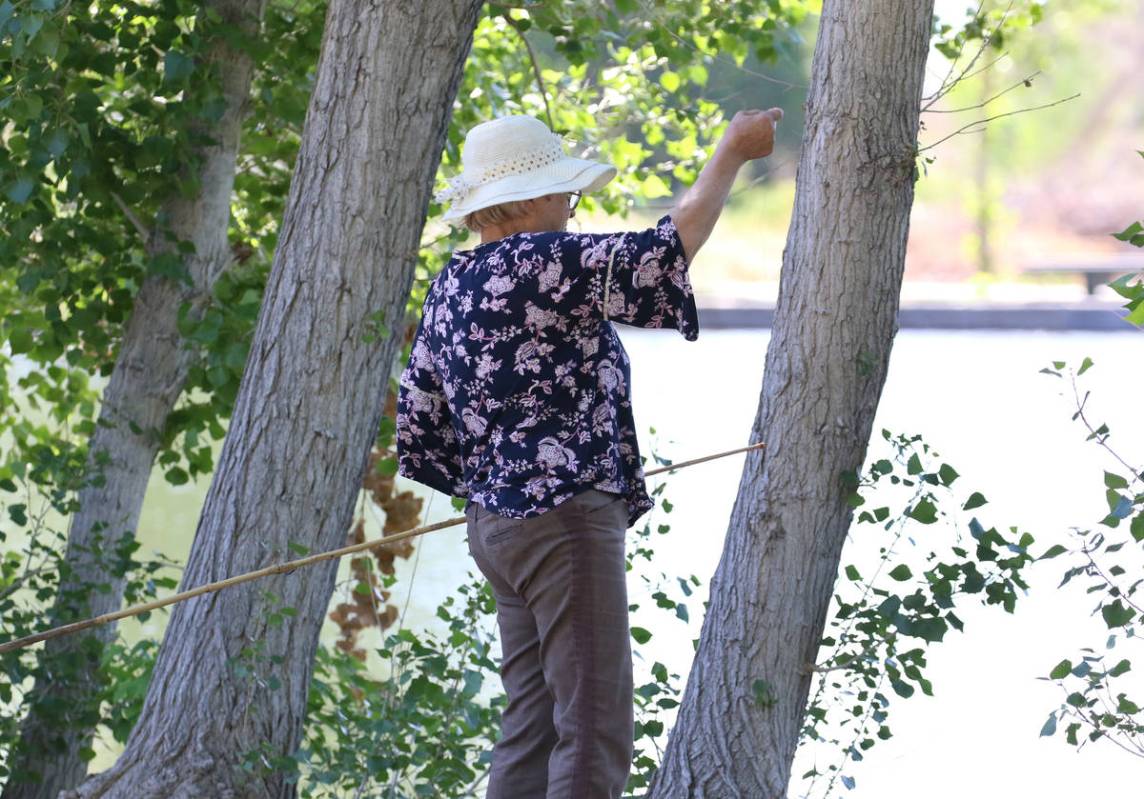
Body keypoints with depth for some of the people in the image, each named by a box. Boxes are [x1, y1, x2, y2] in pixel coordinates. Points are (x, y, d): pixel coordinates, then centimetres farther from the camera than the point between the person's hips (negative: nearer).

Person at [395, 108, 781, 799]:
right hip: (565, 520, -10)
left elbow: (418, 416, 18)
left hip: (496, 526, 10)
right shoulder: (540, 262, -14)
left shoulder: (450, 287, 13)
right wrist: (732, 153, 0)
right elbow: (668, 249, -12)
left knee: (532, 728, 12)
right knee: (594, 732, -10)